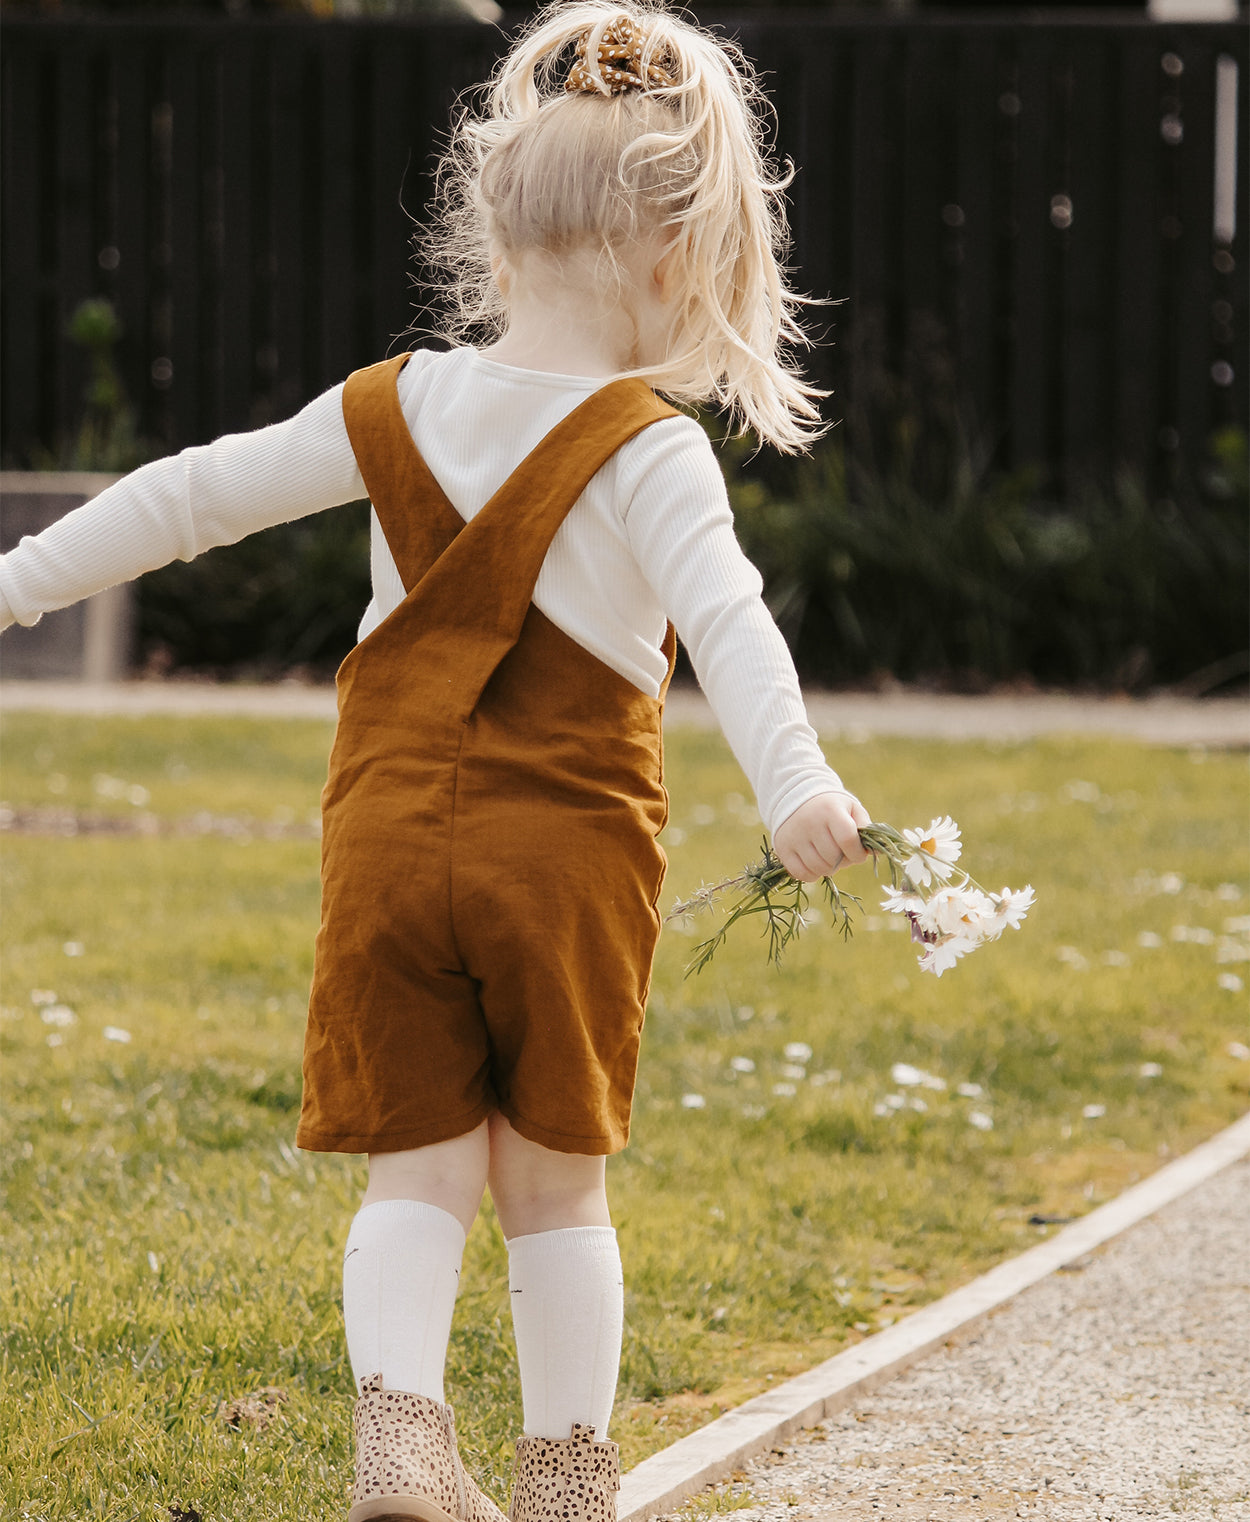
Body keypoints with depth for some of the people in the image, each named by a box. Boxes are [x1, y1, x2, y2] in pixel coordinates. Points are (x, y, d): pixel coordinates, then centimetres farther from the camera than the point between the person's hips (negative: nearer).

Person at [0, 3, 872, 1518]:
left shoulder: (394, 408, 5)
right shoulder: (645, 446, -8)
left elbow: (192, 494, 10)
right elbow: (722, 615, -24)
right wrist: (790, 782, -35)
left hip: (391, 837, 3)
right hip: (566, 846, -2)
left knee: (419, 1164, 7)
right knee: (553, 1178, 10)